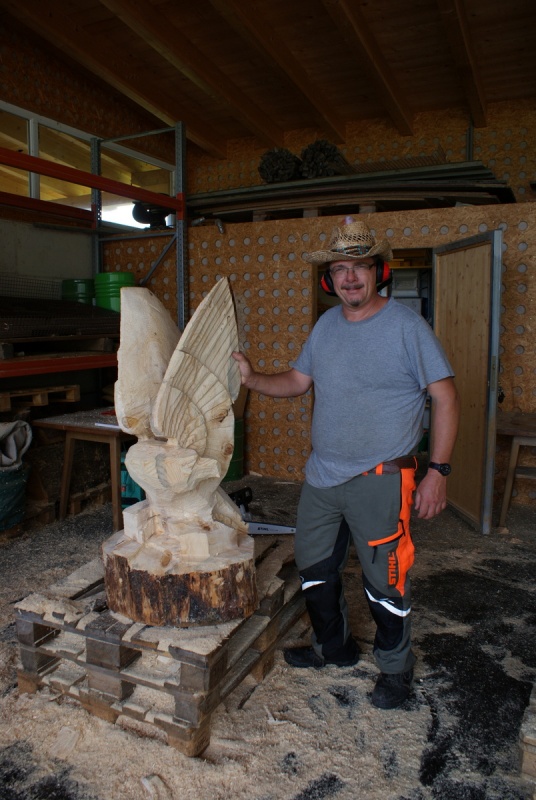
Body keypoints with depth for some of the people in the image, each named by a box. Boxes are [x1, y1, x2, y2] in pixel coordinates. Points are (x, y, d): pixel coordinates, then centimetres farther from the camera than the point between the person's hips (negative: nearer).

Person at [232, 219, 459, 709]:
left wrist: (439, 471, -16)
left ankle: (395, 669, 34)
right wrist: (252, 379, -4)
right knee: (314, 569, 19)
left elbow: (445, 397, -12)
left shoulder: (406, 326, -12)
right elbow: (297, 382, 14)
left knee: (385, 582, 7)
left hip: (380, 481, -6)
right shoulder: (326, 325, 8)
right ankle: (334, 647, 44)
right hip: (321, 476, 7)